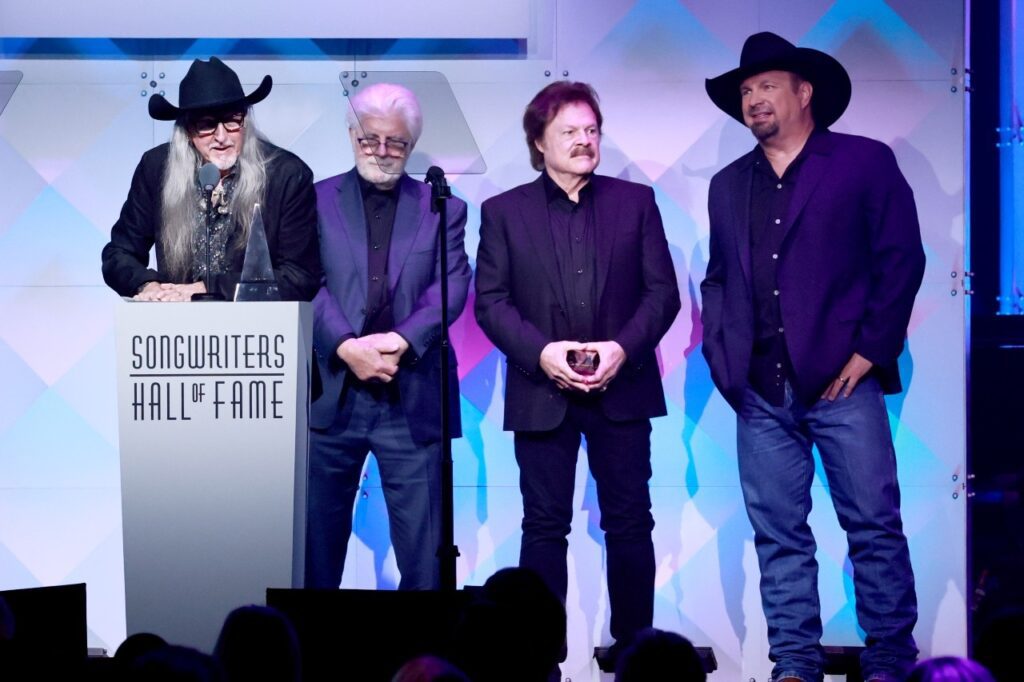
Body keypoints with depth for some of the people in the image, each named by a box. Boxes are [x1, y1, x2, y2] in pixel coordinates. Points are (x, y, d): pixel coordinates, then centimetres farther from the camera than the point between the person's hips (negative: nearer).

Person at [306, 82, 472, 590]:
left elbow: (451, 288, -2)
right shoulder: (315, 201, 9)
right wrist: (347, 347, -17)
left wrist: (402, 342, -18)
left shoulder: (443, 209, 10)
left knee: (424, 550, -3)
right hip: (332, 393, 0)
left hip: (413, 400, 0)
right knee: (318, 539, 7)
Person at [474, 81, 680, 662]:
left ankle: (634, 642, 14)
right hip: (542, 392, -1)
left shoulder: (635, 201, 7)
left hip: (622, 389, 1)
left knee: (629, 524, 5)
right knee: (545, 526, 2)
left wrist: (624, 347, -13)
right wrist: (540, 352, -15)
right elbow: (491, 300, 0)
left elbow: (662, 291, 3)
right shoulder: (504, 212, 5)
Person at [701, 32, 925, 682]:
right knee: (779, 535, 3)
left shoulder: (865, 162, 3)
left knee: (875, 526, -3)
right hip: (761, 392, 4)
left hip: (841, 381, -4)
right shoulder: (728, 185, 17)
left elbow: (901, 261, -1)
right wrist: (722, 356, 5)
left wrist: (869, 351, -7)